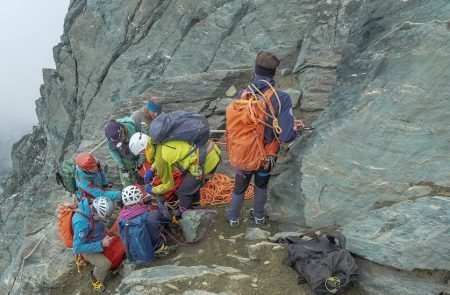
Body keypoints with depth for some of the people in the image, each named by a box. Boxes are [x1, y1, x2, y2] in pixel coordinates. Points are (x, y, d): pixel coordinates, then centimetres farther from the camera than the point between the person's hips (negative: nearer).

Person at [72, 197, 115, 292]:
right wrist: (101, 244, -37)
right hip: (88, 248, -7)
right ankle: (96, 279, 8)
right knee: (105, 264, -26)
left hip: (99, 239, 7)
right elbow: (77, 248, -36)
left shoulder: (92, 207, -21)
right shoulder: (81, 222, -41)